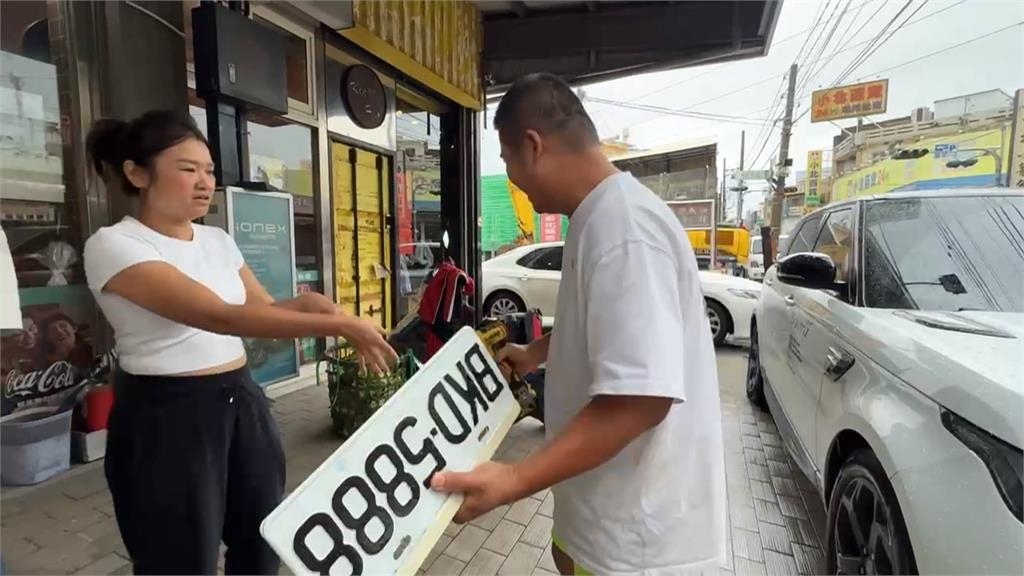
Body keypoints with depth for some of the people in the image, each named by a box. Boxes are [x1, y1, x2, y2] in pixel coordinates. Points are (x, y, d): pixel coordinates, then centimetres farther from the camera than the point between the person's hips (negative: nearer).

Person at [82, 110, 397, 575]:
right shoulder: (113, 245, -14)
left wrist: (310, 303, -10)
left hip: (242, 401, 7)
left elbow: (265, 308, 12)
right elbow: (218, 316, -28)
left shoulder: (217, 240, 7)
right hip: (168, 416, -6)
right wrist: (336, 324, -33)